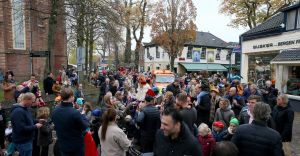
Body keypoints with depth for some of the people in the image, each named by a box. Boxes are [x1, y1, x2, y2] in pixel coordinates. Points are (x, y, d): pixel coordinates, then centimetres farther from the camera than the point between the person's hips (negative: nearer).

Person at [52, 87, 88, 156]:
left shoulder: (54, 111, -8)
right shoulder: (75, 112, -29)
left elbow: (56, 126, 8)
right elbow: (84, 127, -15)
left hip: (63, 145, 6)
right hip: (76, 145, -5)